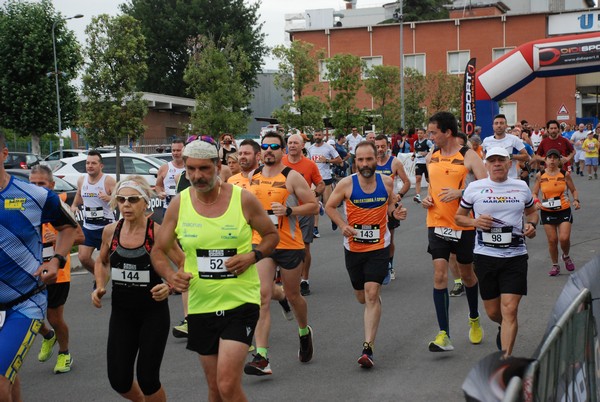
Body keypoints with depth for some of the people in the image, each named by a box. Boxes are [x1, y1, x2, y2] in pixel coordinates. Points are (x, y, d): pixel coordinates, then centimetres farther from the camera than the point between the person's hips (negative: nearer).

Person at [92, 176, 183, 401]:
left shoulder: (157, 232, -14)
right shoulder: (110, 231, -1)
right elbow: (102, 262, 18)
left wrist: (170, 286, -25)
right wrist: (100, 287, 2)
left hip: (154, 312, -4)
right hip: (121, 312, 4)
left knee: (147, 378, -3)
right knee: (118, 380, 5)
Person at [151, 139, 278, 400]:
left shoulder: (243, 199, -7)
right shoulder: (179, 204, 0)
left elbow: (271, 235, 6)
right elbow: (159, 250, 8)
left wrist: (252, 256, -14)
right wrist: (170, 275, -13)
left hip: (241, 302, -3)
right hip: (201, 305, 4)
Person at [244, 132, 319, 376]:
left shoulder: (292, 177, -6)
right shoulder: (253, 176, 8)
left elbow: (314, 206, -7)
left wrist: (288, 211, -20)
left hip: (289, 245, -3)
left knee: (293, 296, 14)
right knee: (262, 296, -11)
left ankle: (304, 332, 46)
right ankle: (261, 358, -14)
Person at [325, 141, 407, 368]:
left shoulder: (387, 182, -4)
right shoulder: (346, 184, -9)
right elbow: (330, 206, 3)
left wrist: (395, 213, -9)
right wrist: (342, 225, -13)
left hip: (379, 247, -1)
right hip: (353, 247, 1)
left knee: (372, 294, -14)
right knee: (362, 297, 13)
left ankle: (368, 348, -13)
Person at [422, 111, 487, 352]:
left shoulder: (468, 156, -9)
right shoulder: (431, 158, 7)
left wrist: (460, 192, -26)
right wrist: (427, 199, 4)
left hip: (463, 224, -3)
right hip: (437, 224, 3)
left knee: (467, 274, 14)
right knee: (439, 275, -9)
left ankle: (474, 319, 41)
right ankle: (444, 335, -8)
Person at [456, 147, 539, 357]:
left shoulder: (521, 187, 6)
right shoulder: (474, 188, 1)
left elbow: (532, 211, 22)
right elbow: (459, 217, 9)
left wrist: (531, 225, 1)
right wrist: (475, 222, -11)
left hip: (515, 256, 0)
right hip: (485, 255, 0)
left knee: (510, 310, -11)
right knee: (493, 312, 10)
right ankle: (504, 328, 46)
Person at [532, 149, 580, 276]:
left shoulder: (565, 174, -3)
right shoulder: (540, 175, -2)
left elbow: (573, 190, 7)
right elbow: (534, 193, 5)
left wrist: (576, 200, -11)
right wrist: (537, 202, -15)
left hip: (564, 210, -1)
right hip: (547, 212, 1)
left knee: (564, 238, -11)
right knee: (552, 240, 3)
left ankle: (566, 256, 22)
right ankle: (555, 265, 21)